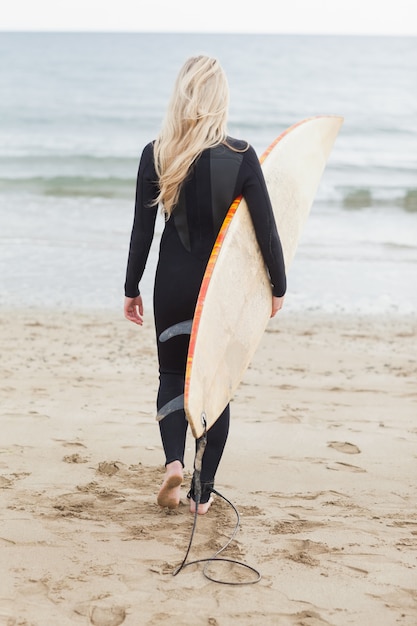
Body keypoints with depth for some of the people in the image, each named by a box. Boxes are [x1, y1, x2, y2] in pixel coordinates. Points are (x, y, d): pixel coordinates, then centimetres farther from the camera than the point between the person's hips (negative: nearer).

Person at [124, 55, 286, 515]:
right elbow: (266, 228, -8)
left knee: (172, 374, 19)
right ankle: (202, 493, 16)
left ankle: (173, 461, -5)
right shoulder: (240, 156, -10)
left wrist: (131, 289, 8)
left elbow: (142, 229, -2)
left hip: (173, 282, 1)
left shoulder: (155, 154, -6)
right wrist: (278, 286, 4)